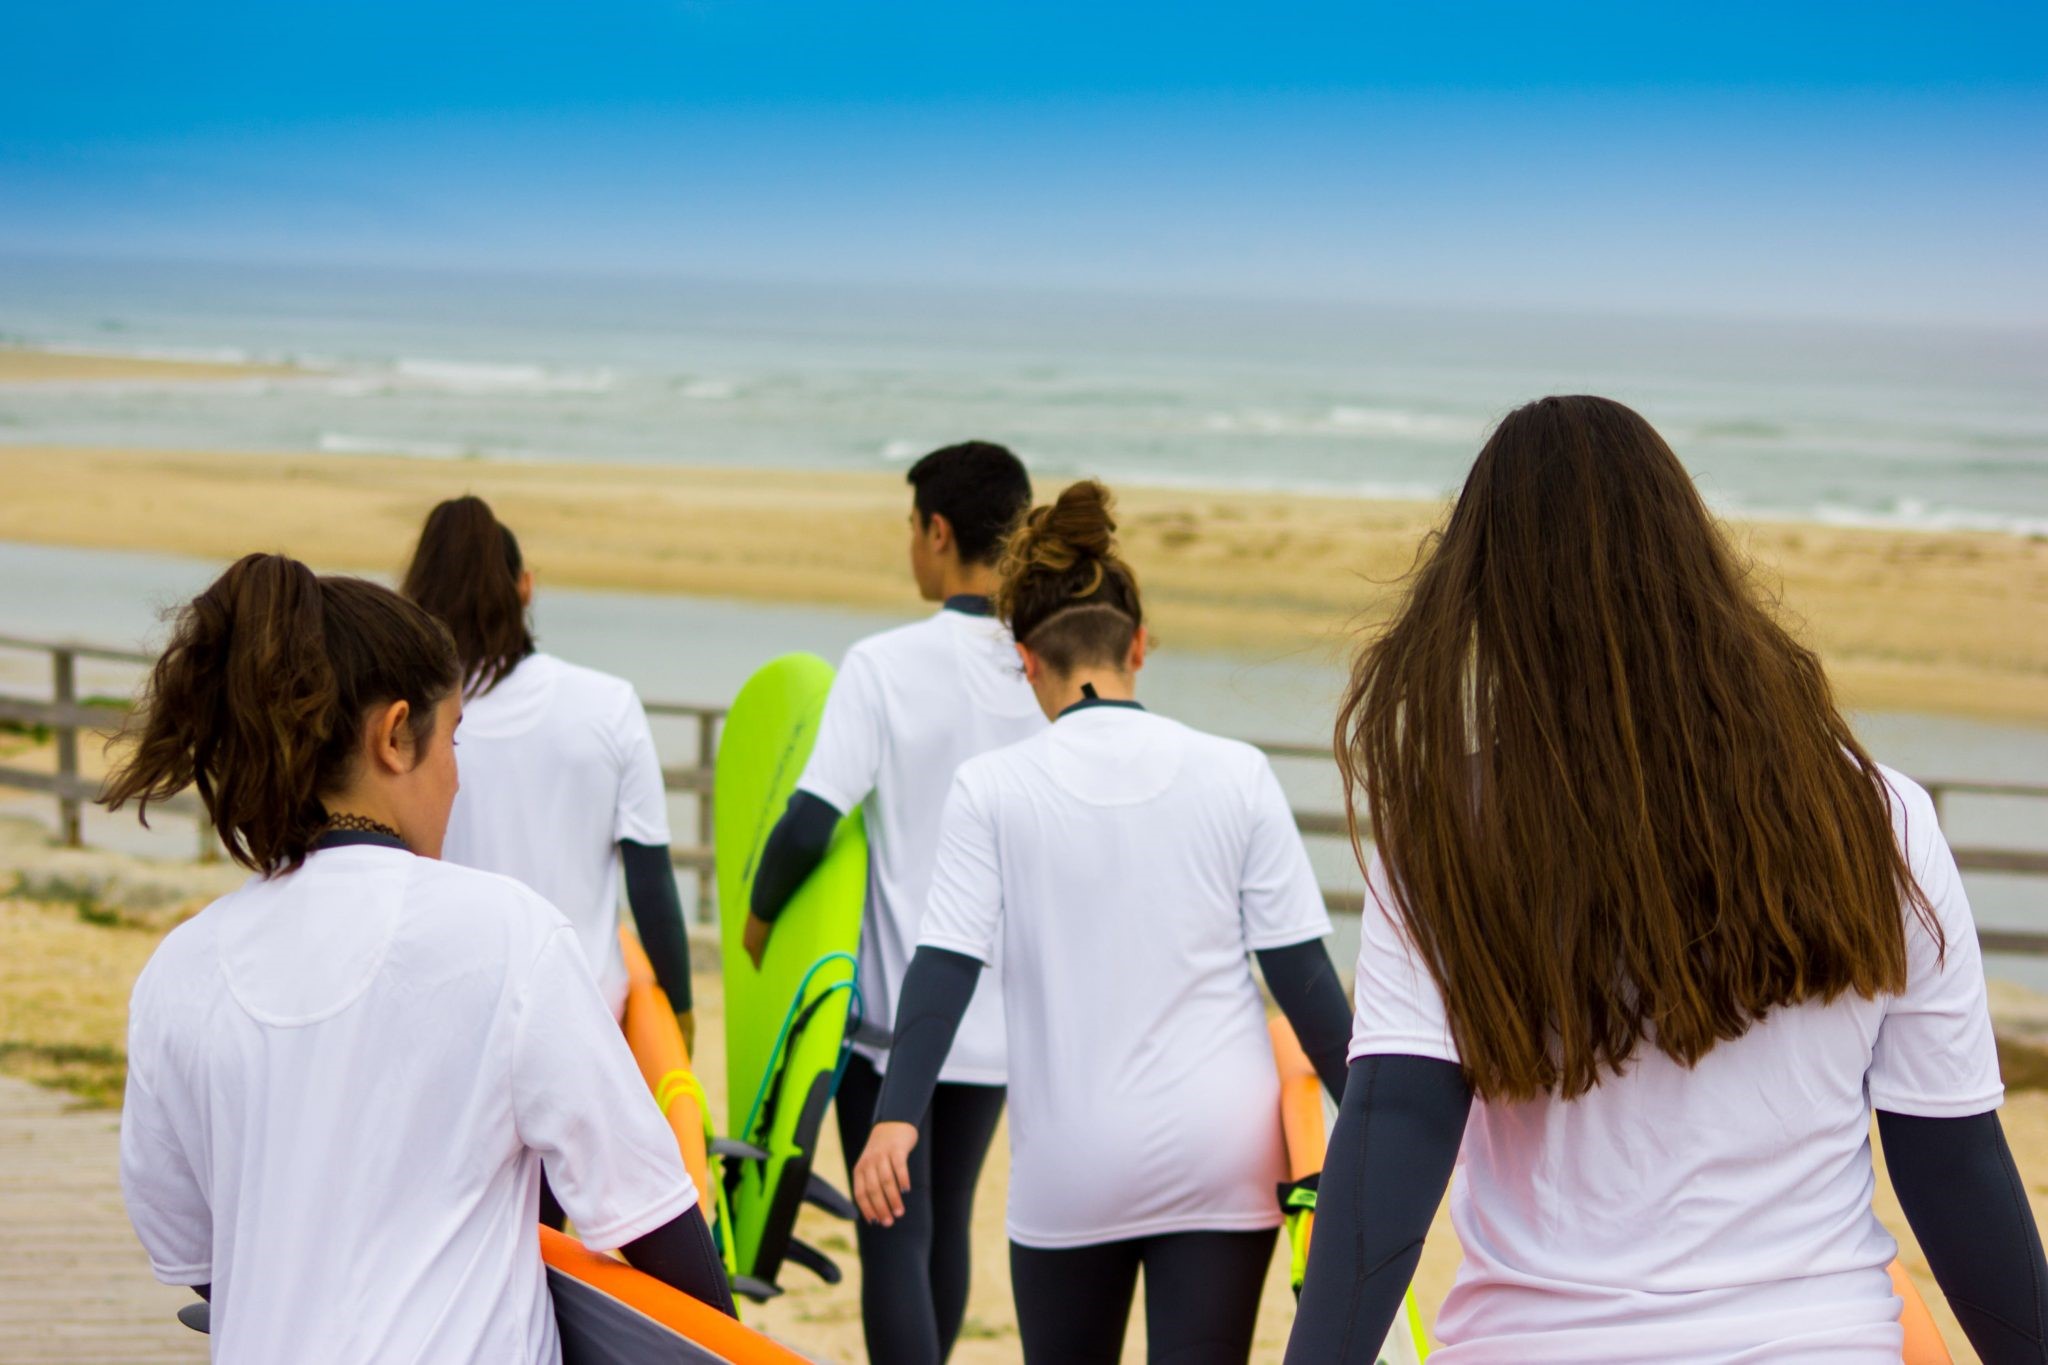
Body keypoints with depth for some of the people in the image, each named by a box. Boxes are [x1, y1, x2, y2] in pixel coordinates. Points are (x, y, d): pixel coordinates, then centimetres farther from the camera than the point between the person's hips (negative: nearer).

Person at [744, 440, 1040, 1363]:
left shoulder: (886, 665, -14)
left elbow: (809, 821, -18)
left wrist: (761, 915, 0)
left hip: (894, 1006, -4)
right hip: (1006, 1009, 5)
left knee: (895, 1234, 0)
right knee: (949, 1220, 20)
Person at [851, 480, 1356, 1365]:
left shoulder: (993, 789, -3)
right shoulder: (1236, 774, 0)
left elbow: (945, 967, -10)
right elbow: (1301, 971, 1)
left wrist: (897, 1116, -12)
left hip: (1071, 1167, 0)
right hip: (1223, 1157, 1)